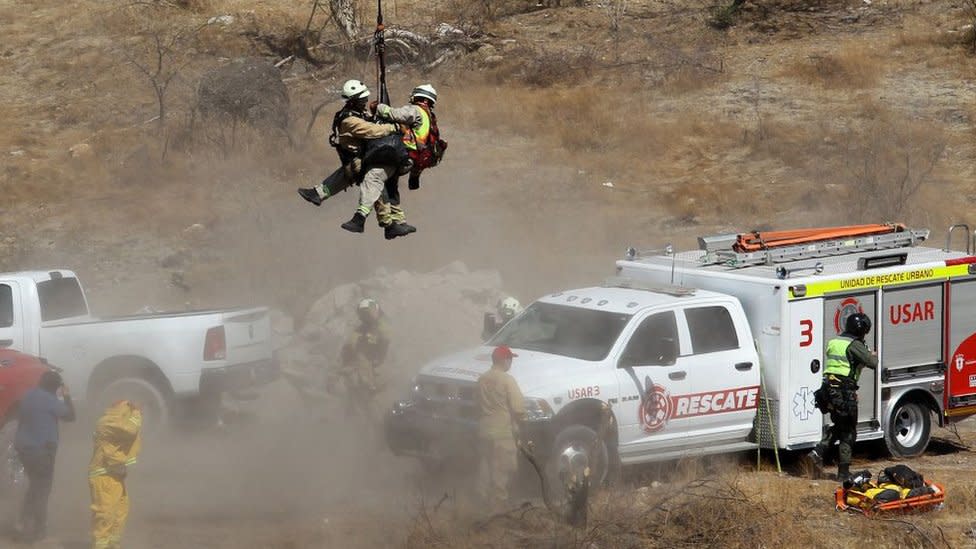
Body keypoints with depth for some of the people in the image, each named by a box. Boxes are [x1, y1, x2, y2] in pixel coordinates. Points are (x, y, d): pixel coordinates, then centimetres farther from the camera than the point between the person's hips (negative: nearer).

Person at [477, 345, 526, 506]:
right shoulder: (507, 380, -14)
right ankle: (499, 500, 1)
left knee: (487, 468, 14)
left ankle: (485, 499, 19)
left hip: (484, 431, 7)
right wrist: (520, 419, 3)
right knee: (502, 469, -1)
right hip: (503, 432, -7)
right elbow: (518, 407, -16)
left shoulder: (482, 379, 8)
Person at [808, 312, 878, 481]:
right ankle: (843, 472, 5)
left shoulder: (833, 342, 15)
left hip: (829, 390, 7)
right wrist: (874, 356, 12)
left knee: (838, 427, 24)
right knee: (848, 432, 3)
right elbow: (872, 364, -13)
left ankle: (818, 452, 4)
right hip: (845, 392, -7)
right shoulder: (855, 345, -10)